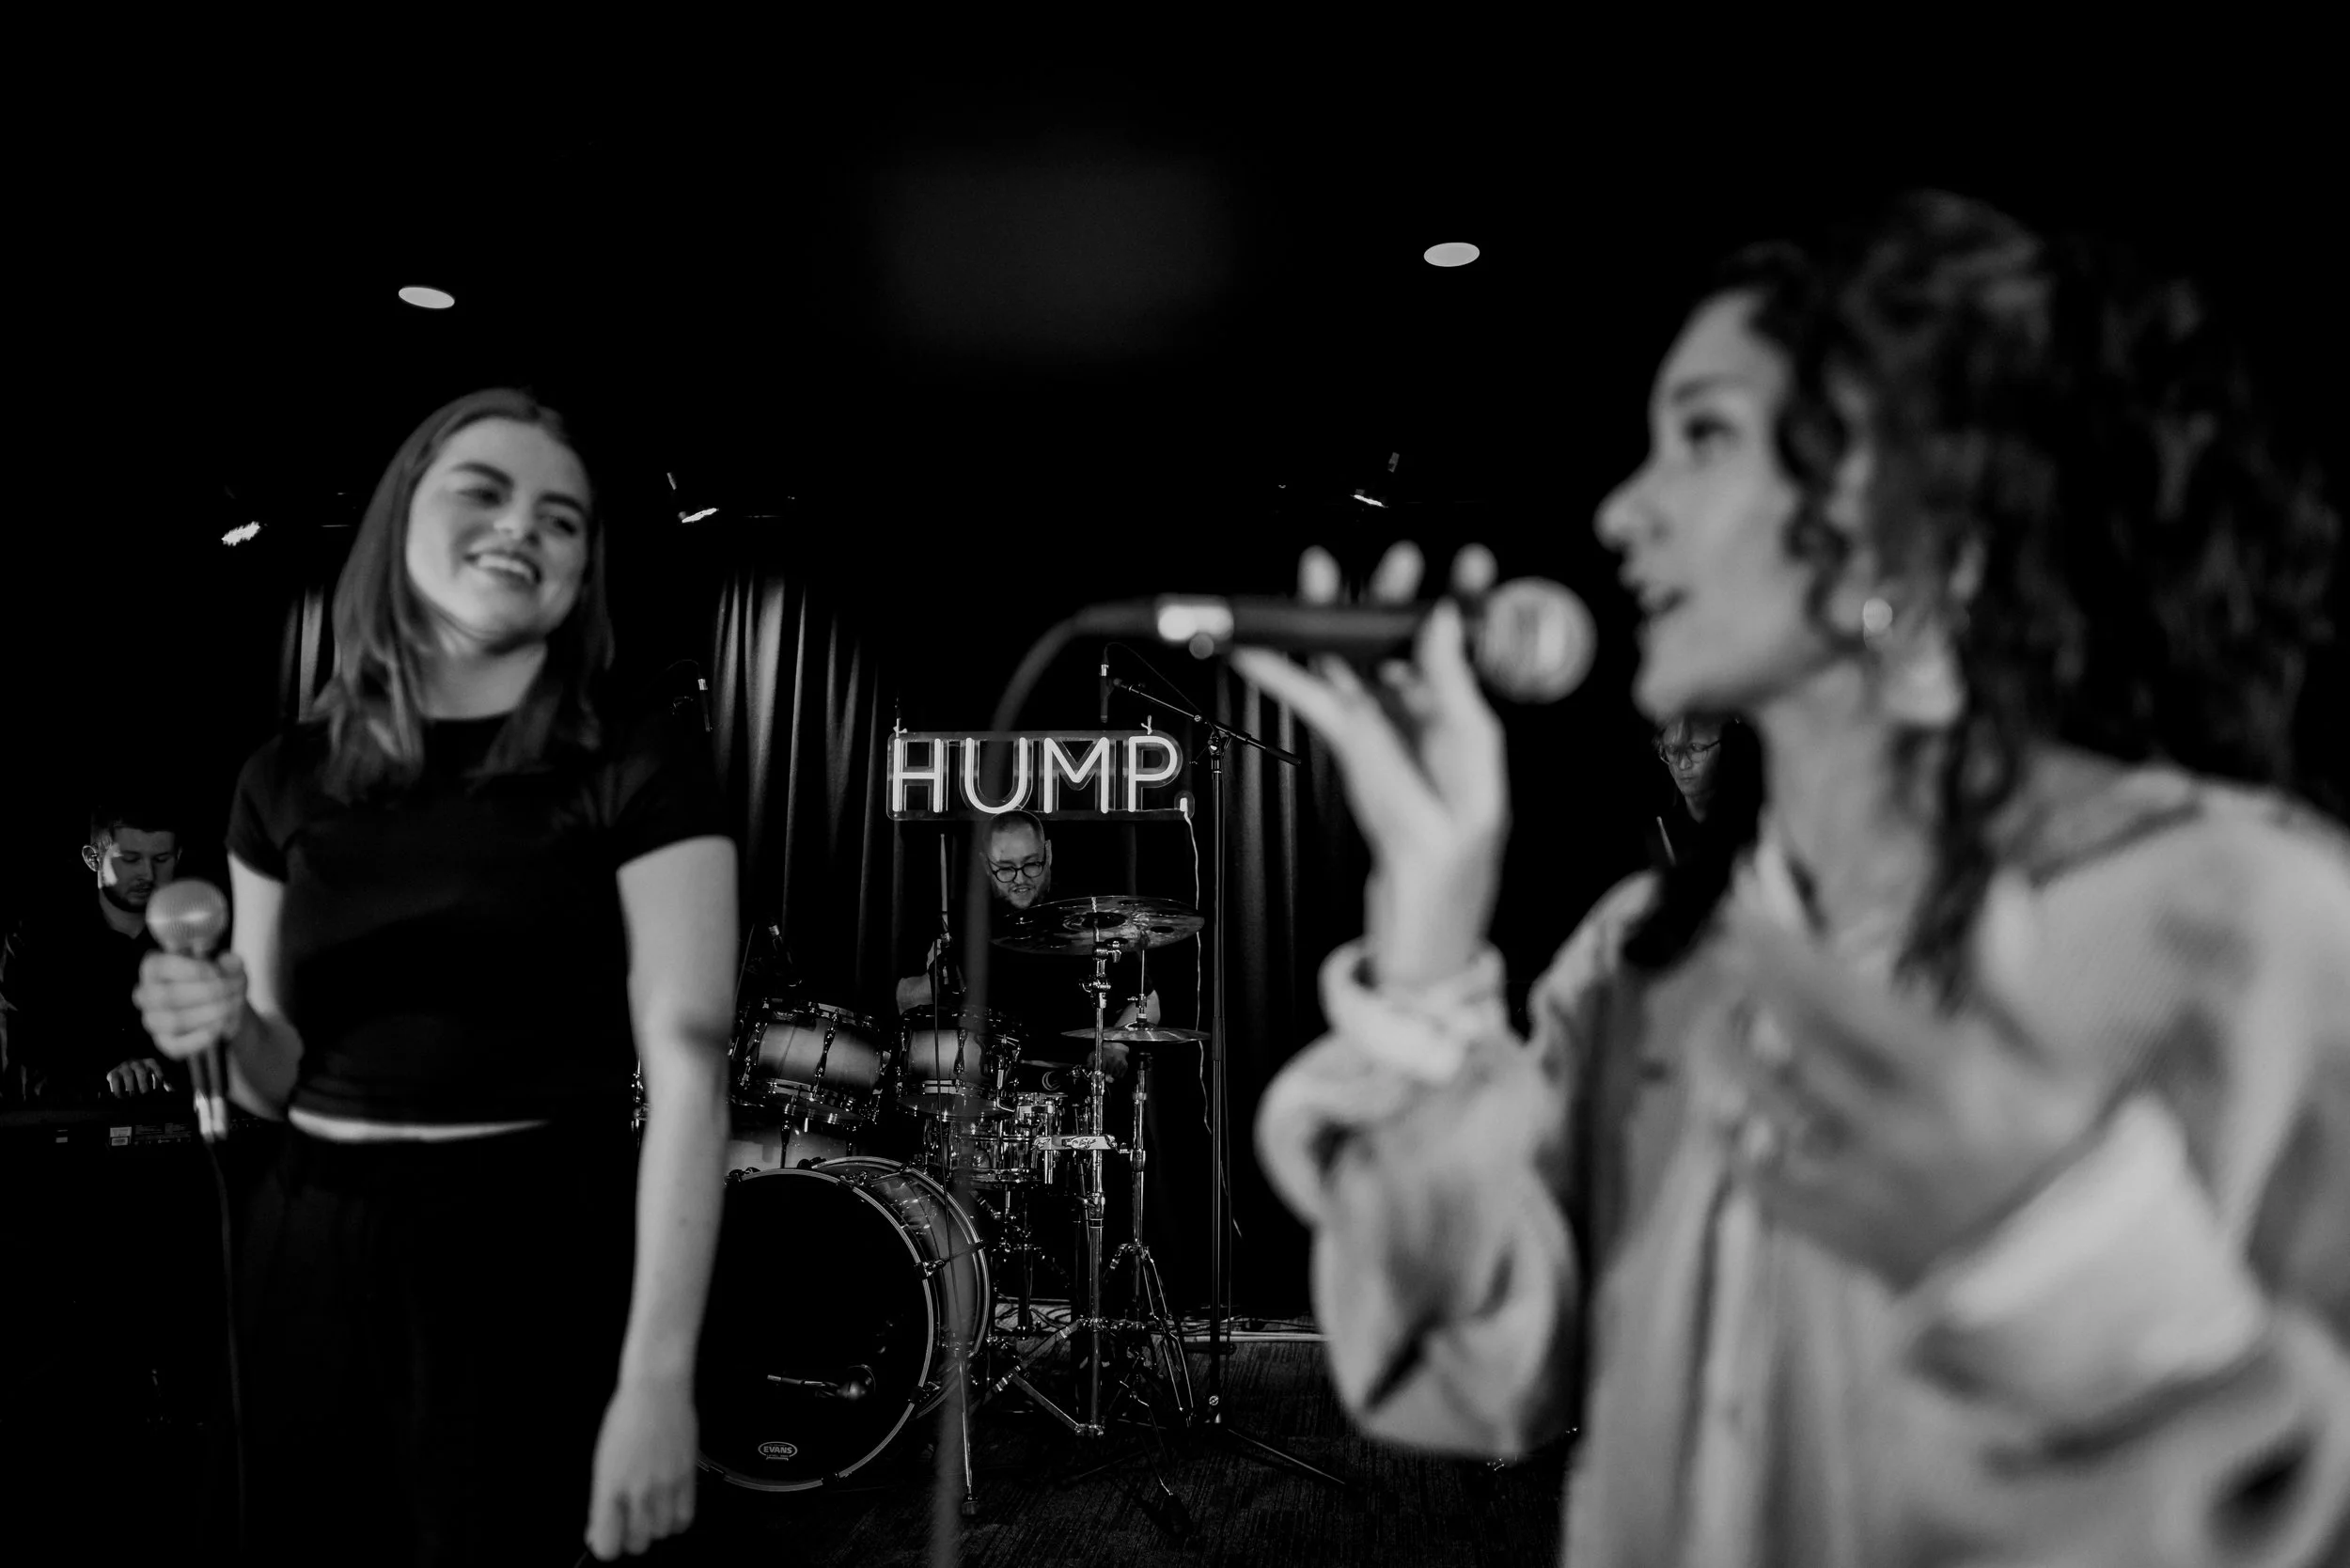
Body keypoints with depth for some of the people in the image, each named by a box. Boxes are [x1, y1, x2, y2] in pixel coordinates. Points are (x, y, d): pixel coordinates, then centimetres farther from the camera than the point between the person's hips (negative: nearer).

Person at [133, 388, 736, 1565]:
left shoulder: (642, 769, -8)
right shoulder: (290, 777, 6)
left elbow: (687, 1063, -14)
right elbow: (281, 1082, 14)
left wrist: (658, 1375, -19)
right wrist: (228, 1027, -9)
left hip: (537, 1257, -4)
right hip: (310, 1258, 5)